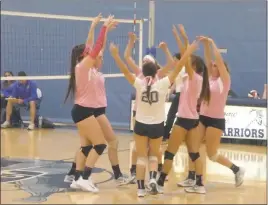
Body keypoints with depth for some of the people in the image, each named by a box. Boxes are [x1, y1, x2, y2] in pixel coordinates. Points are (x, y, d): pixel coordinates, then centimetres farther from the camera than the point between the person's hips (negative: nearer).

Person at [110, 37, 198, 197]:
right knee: (154, 155, 18)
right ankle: (153, 178, -8)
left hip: (141, 125, 0)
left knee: (142, 157, 8)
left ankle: (141, 188, 1)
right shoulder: (163, 84, -13)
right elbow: (178, 68, -13)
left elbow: (125, 70, -15)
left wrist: (115, 55, -11)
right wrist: (189, 51, -10)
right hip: (157, 126, 0)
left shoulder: (139, 84, -11)